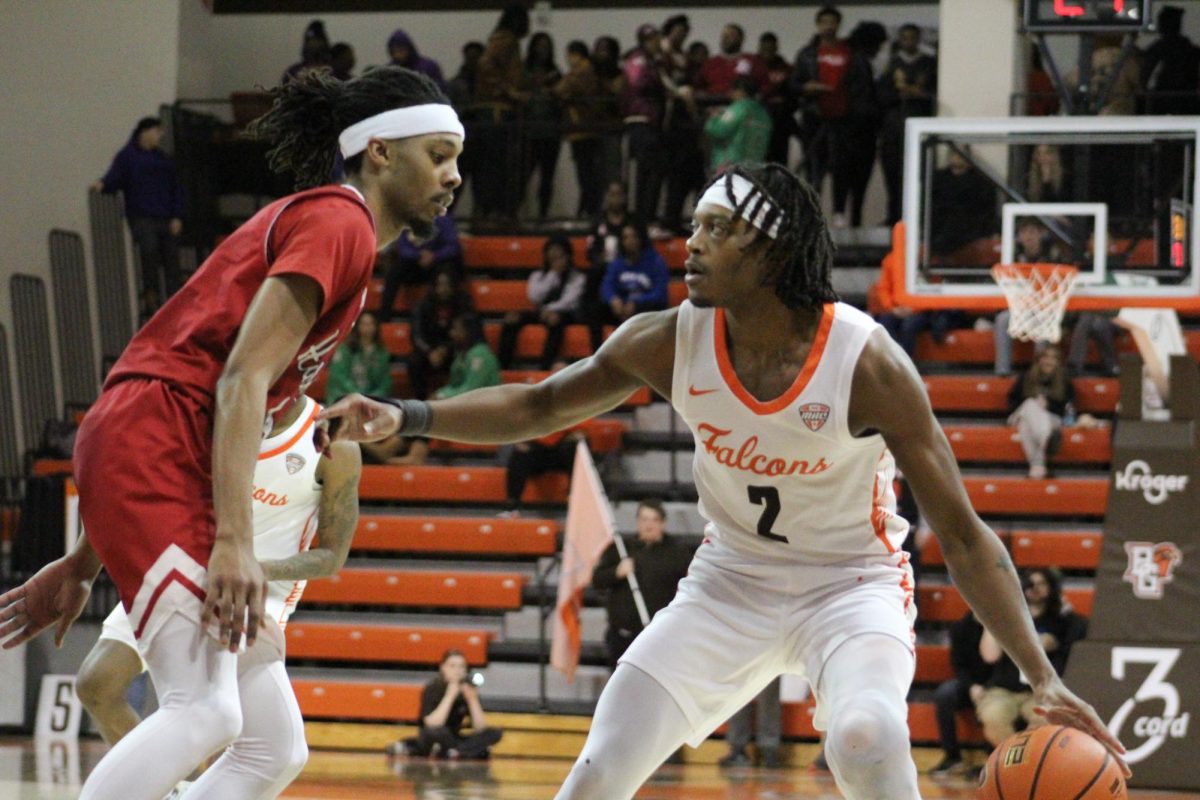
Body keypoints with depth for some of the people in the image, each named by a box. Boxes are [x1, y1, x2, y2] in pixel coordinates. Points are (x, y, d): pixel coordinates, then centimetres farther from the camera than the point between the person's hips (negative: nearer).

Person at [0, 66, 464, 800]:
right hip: (152, 454, -10)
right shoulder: (338, 222, -4)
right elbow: (242, 379, -16)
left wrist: (86, 563, 23)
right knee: (206, 711, -24)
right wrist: (234, 541, -25)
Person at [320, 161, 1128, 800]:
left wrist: (1044, 678, -27)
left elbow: (963, 533, -21)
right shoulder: (672, 341, -14)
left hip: (852, 584, -4)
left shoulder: (867, 362, -24)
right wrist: (406, 417, -11)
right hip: (731, 583, 4)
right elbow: (540, 406, 3)